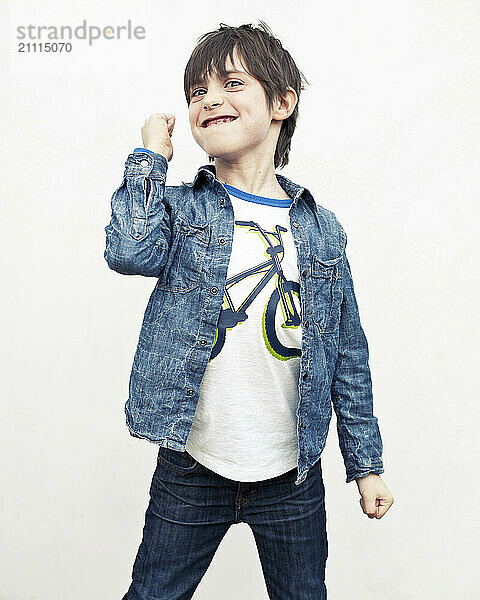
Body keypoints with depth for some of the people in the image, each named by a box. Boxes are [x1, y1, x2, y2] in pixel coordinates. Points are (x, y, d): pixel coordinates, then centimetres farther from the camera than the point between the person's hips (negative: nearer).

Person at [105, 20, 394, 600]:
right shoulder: (181, 208, -3)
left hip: (293, 475, 2)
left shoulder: (320, 229, 0)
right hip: (190, 467, 0)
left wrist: (366, 463, 6)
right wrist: (150, 156, -12)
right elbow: (130, 249, -26)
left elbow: (348, 357, 3)